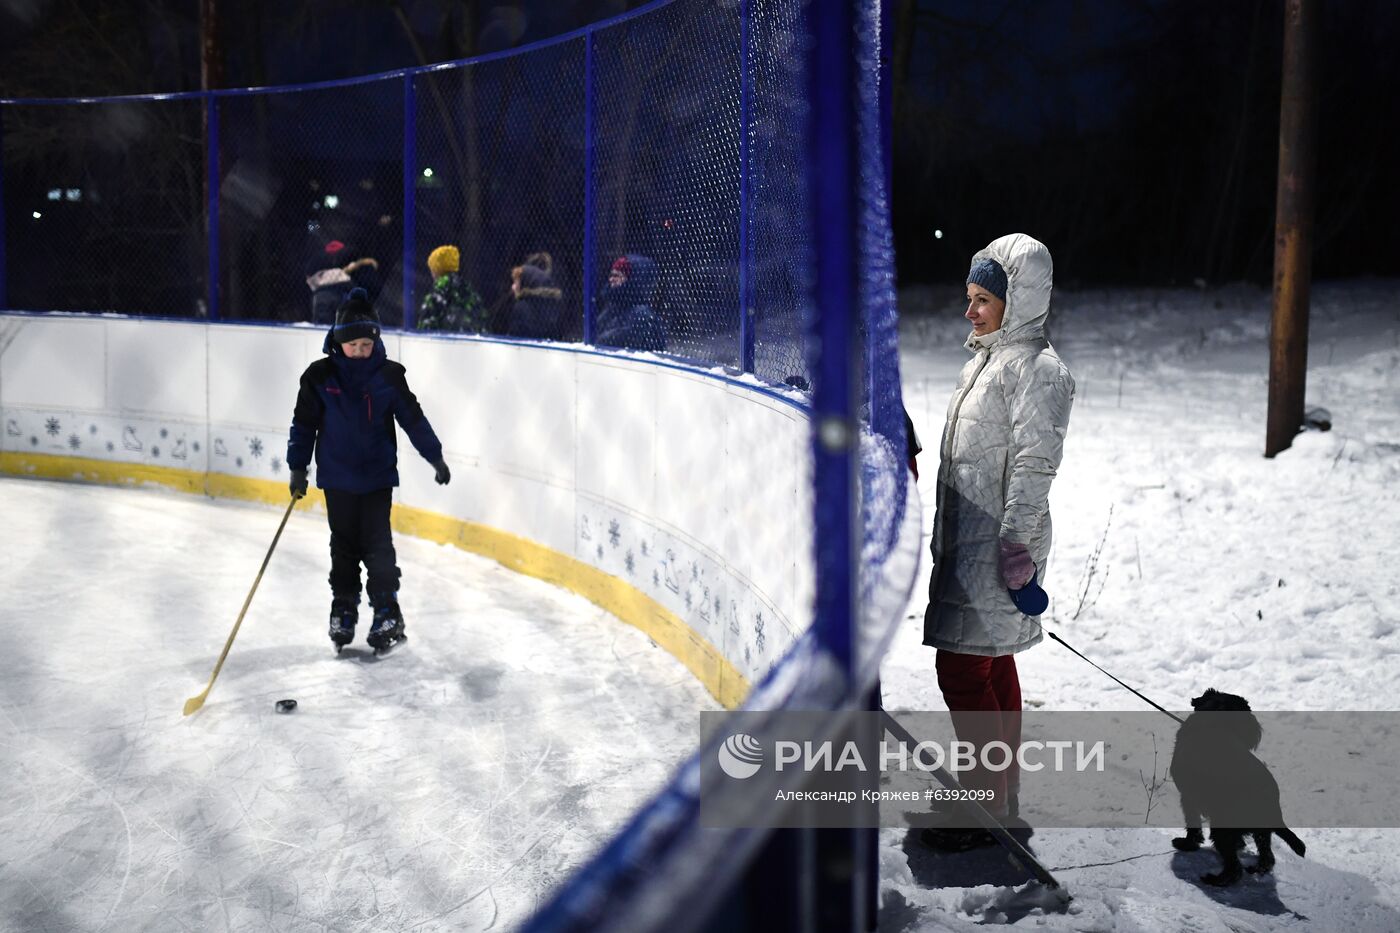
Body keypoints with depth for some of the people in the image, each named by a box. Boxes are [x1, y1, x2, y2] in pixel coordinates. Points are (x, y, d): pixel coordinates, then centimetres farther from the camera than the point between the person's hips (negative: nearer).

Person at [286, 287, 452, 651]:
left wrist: (435, 457, 0)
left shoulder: (388, 375, -5)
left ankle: (387, 611, 3)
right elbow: (304, 423, 2)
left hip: (378, 475, -1)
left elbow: (412, 417, 1)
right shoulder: (320, 376, -5)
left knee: (378, 544, -4)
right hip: (337, 476, 1)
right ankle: (344, 608, 25)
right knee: (343, 544, 11)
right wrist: (297, 467, 1)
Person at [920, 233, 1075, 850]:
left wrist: (1017, 542, -22)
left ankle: (988, 808, 4)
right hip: (967, 542, 10)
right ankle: (1000, 797, 26)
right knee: (993, 667, 15)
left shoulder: (1033, 367, -14)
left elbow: (1035, 463, -20)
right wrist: (947, 536, 23)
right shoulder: (988, 356, 15)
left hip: (996, 549, -10)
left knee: (963, 669, -7)